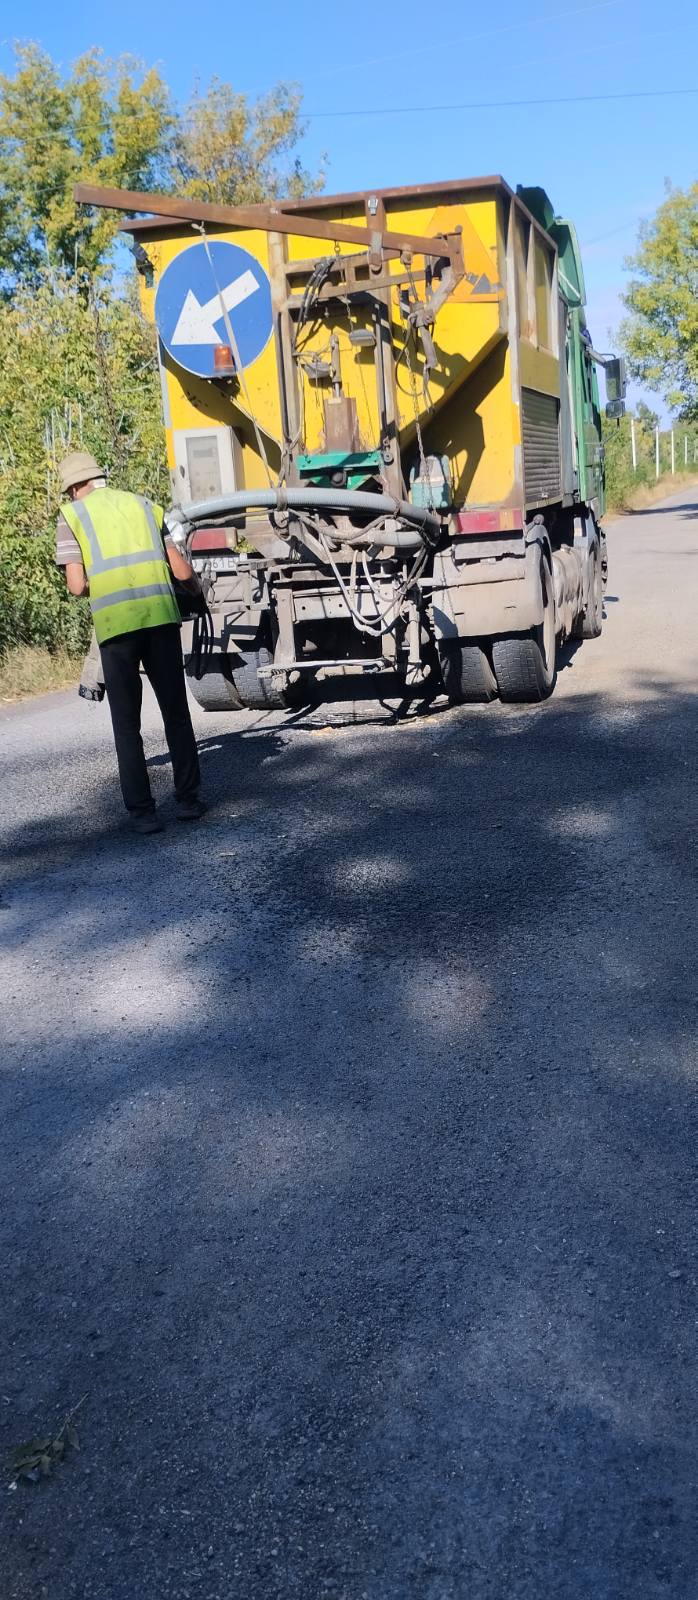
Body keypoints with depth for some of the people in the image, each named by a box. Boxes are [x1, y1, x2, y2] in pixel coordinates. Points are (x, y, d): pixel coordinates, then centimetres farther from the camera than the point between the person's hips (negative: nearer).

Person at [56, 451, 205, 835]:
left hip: (115, 624, -2)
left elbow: (77, 585, -2)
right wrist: (197, 587, 36)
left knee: (127, 723, 8)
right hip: (161, 617, 2)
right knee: (176, 714, 14)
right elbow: (182, 571, 14)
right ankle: (189, 799, 19)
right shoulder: (143, 505, 17)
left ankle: (142, 811, 7)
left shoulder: (71, 515, 8)